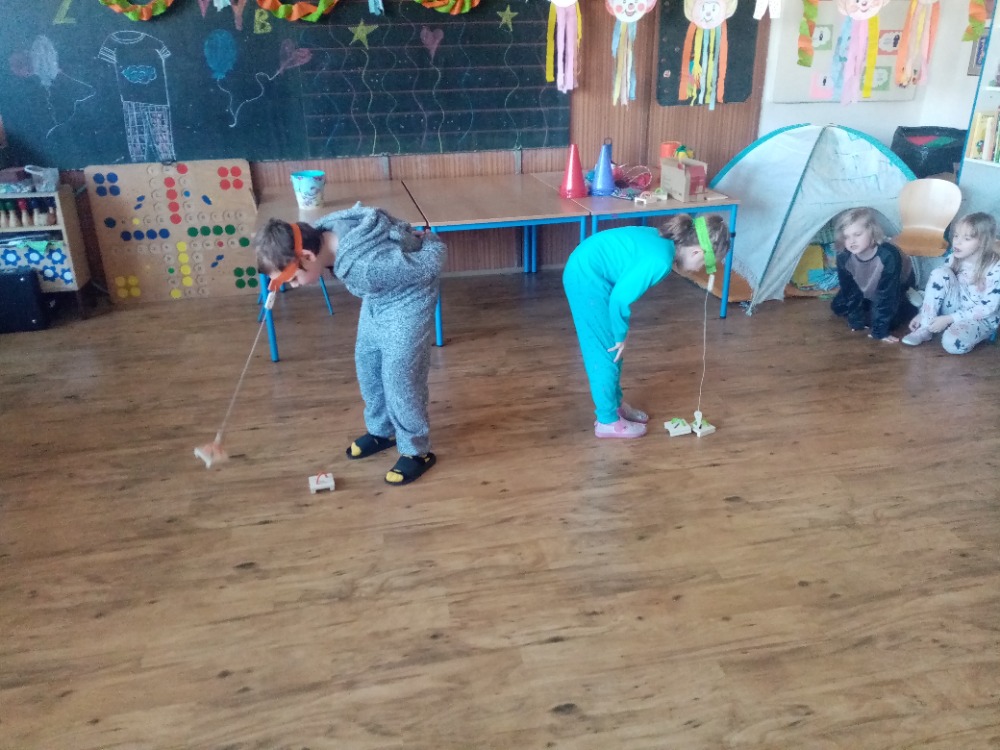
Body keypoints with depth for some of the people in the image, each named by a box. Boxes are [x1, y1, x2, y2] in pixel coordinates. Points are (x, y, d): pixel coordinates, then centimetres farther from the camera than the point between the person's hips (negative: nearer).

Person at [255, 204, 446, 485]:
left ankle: (416, 450, 14)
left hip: (407, 298, -8)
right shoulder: (322, 232, -20)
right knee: (367, 362, 15)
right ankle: (381, 430, 35)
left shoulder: (367, 264, -42)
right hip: (378, 295, 8)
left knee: (399, 375, -4)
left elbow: (434, 258, -28)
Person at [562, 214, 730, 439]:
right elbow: (621, 298, -22)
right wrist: (621, 336, -7)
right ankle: (608, 421, 14)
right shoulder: (661, 259, -23)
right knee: (607, 351, 1)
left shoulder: (664, 240, 6)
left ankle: (615, 404, 33)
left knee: (612, 348, 18)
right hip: (587, 277, -10)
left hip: (587, 270, 10)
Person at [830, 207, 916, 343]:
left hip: (897, 285, -4)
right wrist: (856, 320, -13)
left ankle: (908, 306, 11)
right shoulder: (843, 257, -31)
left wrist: (880, 331, -37)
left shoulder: (888, 255, -44)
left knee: (889, 321, -18)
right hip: (869, 290, 5)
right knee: (838, 306, 2)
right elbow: (849, 289, -15)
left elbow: (887, 295, -39)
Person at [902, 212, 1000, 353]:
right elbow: (941, 283, 4)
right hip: (956, 308, 6)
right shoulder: (955, 259, -4)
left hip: (982, 319, -6)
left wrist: (948, 319, -25)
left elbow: (988, 308, -22)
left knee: (952, 343, -38)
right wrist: (922, 314, -8)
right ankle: (925, 328, -16)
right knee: (939, 273, -20)